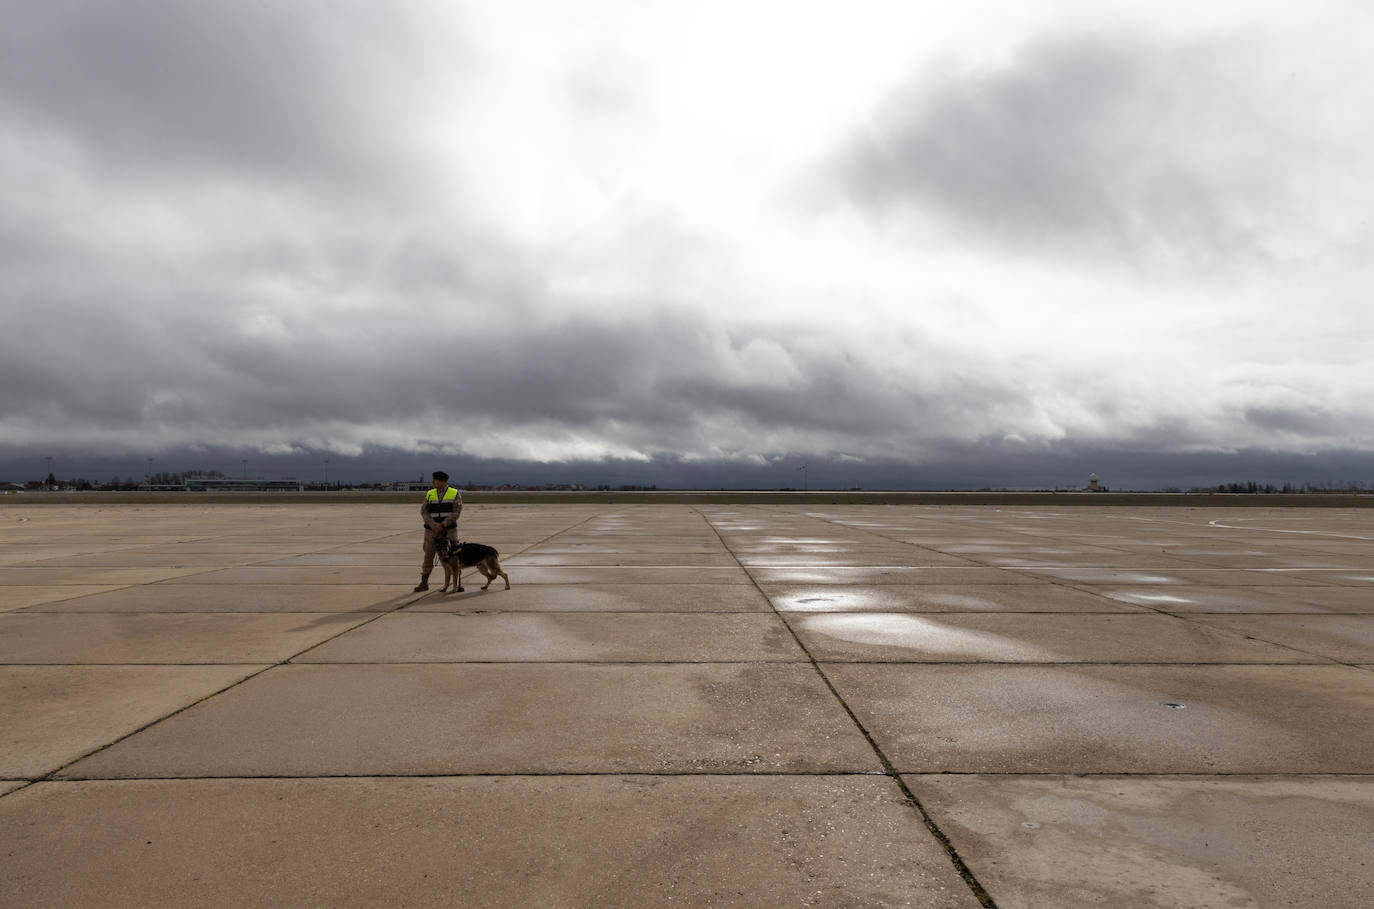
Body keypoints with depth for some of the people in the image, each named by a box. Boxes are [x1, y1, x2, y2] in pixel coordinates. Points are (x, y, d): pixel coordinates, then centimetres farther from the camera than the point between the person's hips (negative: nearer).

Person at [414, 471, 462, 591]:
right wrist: (433, 525, -17)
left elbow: (456, 512, -11)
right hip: (432, 531, 2)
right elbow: (424, 512, -2)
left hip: (449, 530, -2)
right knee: (428, 556, 3)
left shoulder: (455, 494, -2)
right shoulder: (429, 494, 6)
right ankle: (424, 583, 13)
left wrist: (442, 525, -20)